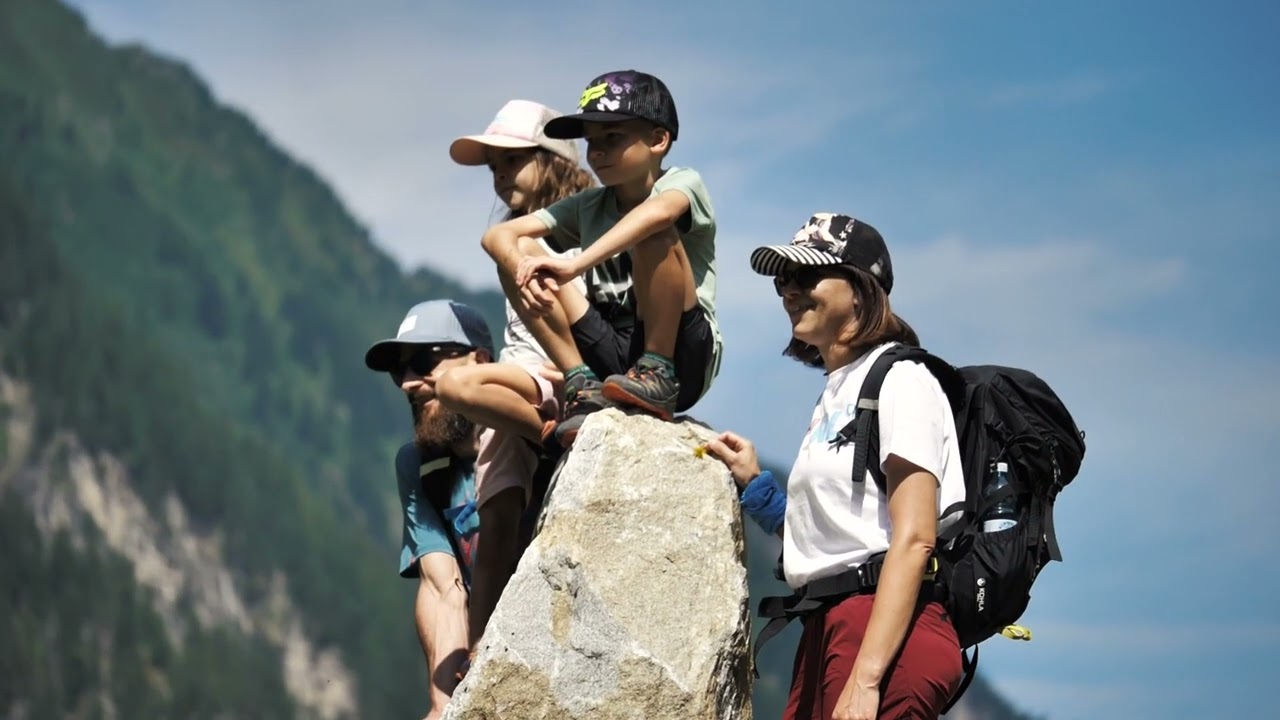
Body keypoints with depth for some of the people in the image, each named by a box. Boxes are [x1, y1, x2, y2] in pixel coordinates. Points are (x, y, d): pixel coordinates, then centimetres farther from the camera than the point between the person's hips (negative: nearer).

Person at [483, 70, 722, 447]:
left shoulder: (683, 183, -3)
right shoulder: (588, 207, 13)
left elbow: (658, 211, -29)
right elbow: (498, 235, 2)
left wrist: (574, 265, -40)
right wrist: (527, 273, -23)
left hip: (683, 353, -5)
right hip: (612, 356, 5)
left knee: (655, 234, -27)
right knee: (518, 251, -5)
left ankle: (658, 376, -22)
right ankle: (583, 385, -14)